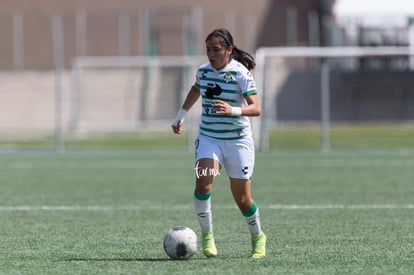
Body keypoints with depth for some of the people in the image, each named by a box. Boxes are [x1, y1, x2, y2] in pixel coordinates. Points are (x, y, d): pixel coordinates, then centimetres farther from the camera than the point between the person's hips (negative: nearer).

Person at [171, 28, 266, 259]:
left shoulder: (240, 73, -14)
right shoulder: (203, 71, 2)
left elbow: (256, 108, -21)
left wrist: (233, 110, -39)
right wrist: (181, 116, 31)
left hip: (238, 140, -3)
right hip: (208, 138, 3)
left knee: (242, 198, 2)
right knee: (203, 182, -23)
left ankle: (258, 238, 28)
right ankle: (207, 235, -11)